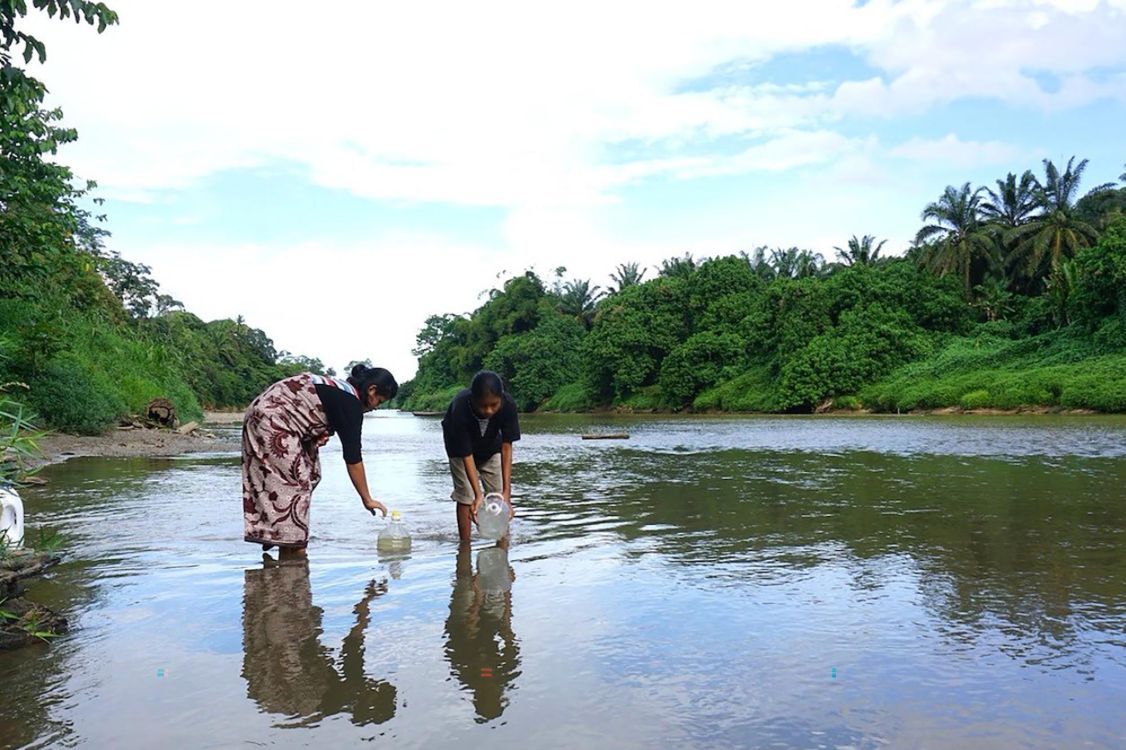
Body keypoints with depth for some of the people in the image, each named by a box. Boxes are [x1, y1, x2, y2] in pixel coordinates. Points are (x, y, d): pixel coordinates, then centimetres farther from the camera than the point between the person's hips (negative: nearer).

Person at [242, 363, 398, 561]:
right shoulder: (350, 403, -13)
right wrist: (367, 499, -7)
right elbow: (353, 457, -13)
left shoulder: (336, 388, 14)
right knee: (293, 484, -7)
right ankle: (294, 551, -3)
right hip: (272, 421, -10)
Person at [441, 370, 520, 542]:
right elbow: (467, 455, -35)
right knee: (465, 496, -8)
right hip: (461, 446, -2)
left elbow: (506, 448, -30)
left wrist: (506, 492, -34)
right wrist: (478, 495, -41)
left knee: (500, 496, -3)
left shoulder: (508, 405, -36)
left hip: (491, 446, 2)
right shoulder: (460, 410, -42)